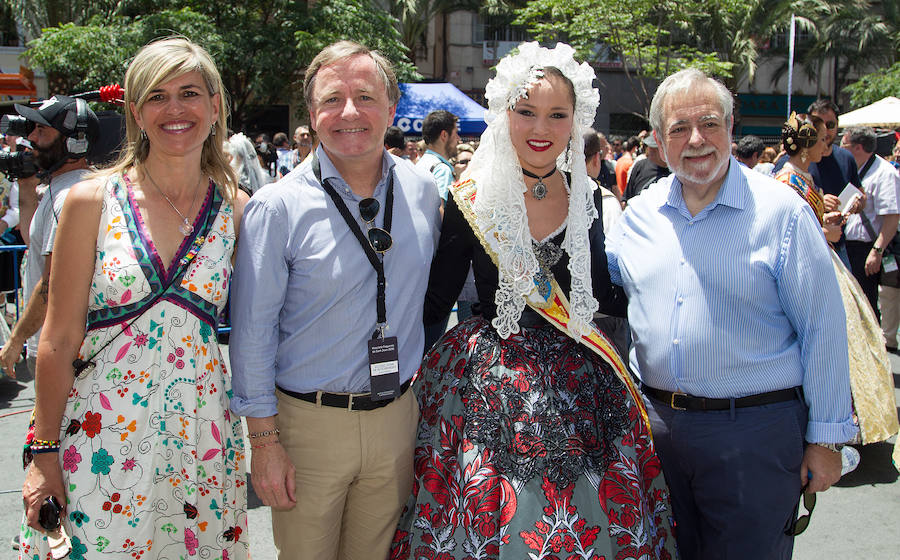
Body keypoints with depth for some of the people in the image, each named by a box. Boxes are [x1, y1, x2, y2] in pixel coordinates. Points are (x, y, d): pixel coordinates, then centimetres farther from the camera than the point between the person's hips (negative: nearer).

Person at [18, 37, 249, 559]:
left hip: (200, 434, 2)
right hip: (102, 434, -2)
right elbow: (59, 341, -4)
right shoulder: (92, 201, -6)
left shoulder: (237, 208, 0)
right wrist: (44, 453, -3)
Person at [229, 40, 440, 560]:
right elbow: (252, 332, -9)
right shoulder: (278, 207, -13)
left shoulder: (422, 191, 0)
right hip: (309, 422, -3)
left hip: (396, 417, 4)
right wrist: (264, 439, -9)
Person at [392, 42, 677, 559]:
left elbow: (601, 294, 12)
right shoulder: (472, 200, -7)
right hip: (492, 388, -3)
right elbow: (436, 300, -2)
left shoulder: (585, 196, 3)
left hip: (581, 390, 3)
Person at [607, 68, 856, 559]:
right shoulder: (639, 213, 5)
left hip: (753, 432, -4)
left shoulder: (780, 210, -8)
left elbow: (823, 328, -7)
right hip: (657, 422, 4)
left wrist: (825, 437, -7)